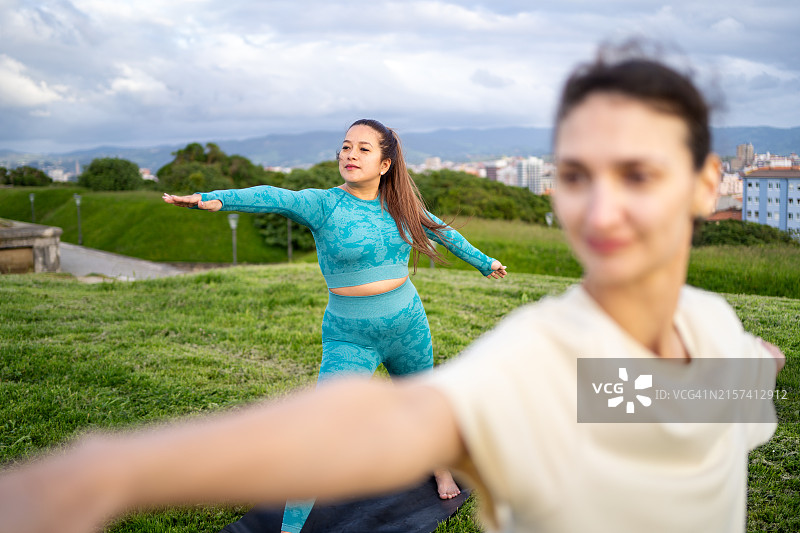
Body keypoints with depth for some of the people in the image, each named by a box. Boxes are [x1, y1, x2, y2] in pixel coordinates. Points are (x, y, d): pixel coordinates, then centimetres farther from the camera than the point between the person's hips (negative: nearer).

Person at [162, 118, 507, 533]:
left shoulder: (401, 206, 1)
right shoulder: (324, 204, -13)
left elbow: (443, 232, 17)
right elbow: (275, 198, -32)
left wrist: (483, 261, 29)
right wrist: (217, 199, -50)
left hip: (409, 327, 4)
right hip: (349, 339, -4)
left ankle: (439, 466, 53)